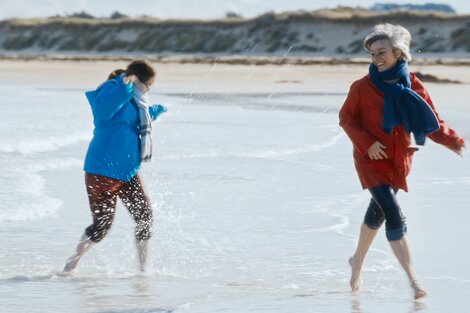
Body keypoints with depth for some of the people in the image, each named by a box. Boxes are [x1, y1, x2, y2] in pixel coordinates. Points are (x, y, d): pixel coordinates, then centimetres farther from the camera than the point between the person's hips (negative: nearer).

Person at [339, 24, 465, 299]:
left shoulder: (412, 86, -4)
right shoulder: (362, 87, -12)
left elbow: (432, 122, -2)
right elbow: (346, 118, -3)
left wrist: (454, 141, -18)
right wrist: (366, 143, -17)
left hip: (400, 160, 4)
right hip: (372, 160, -4)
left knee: (377, 213, 20)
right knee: (395, 216, -16)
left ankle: (358, 261, 45)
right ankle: (413, 281, -19)